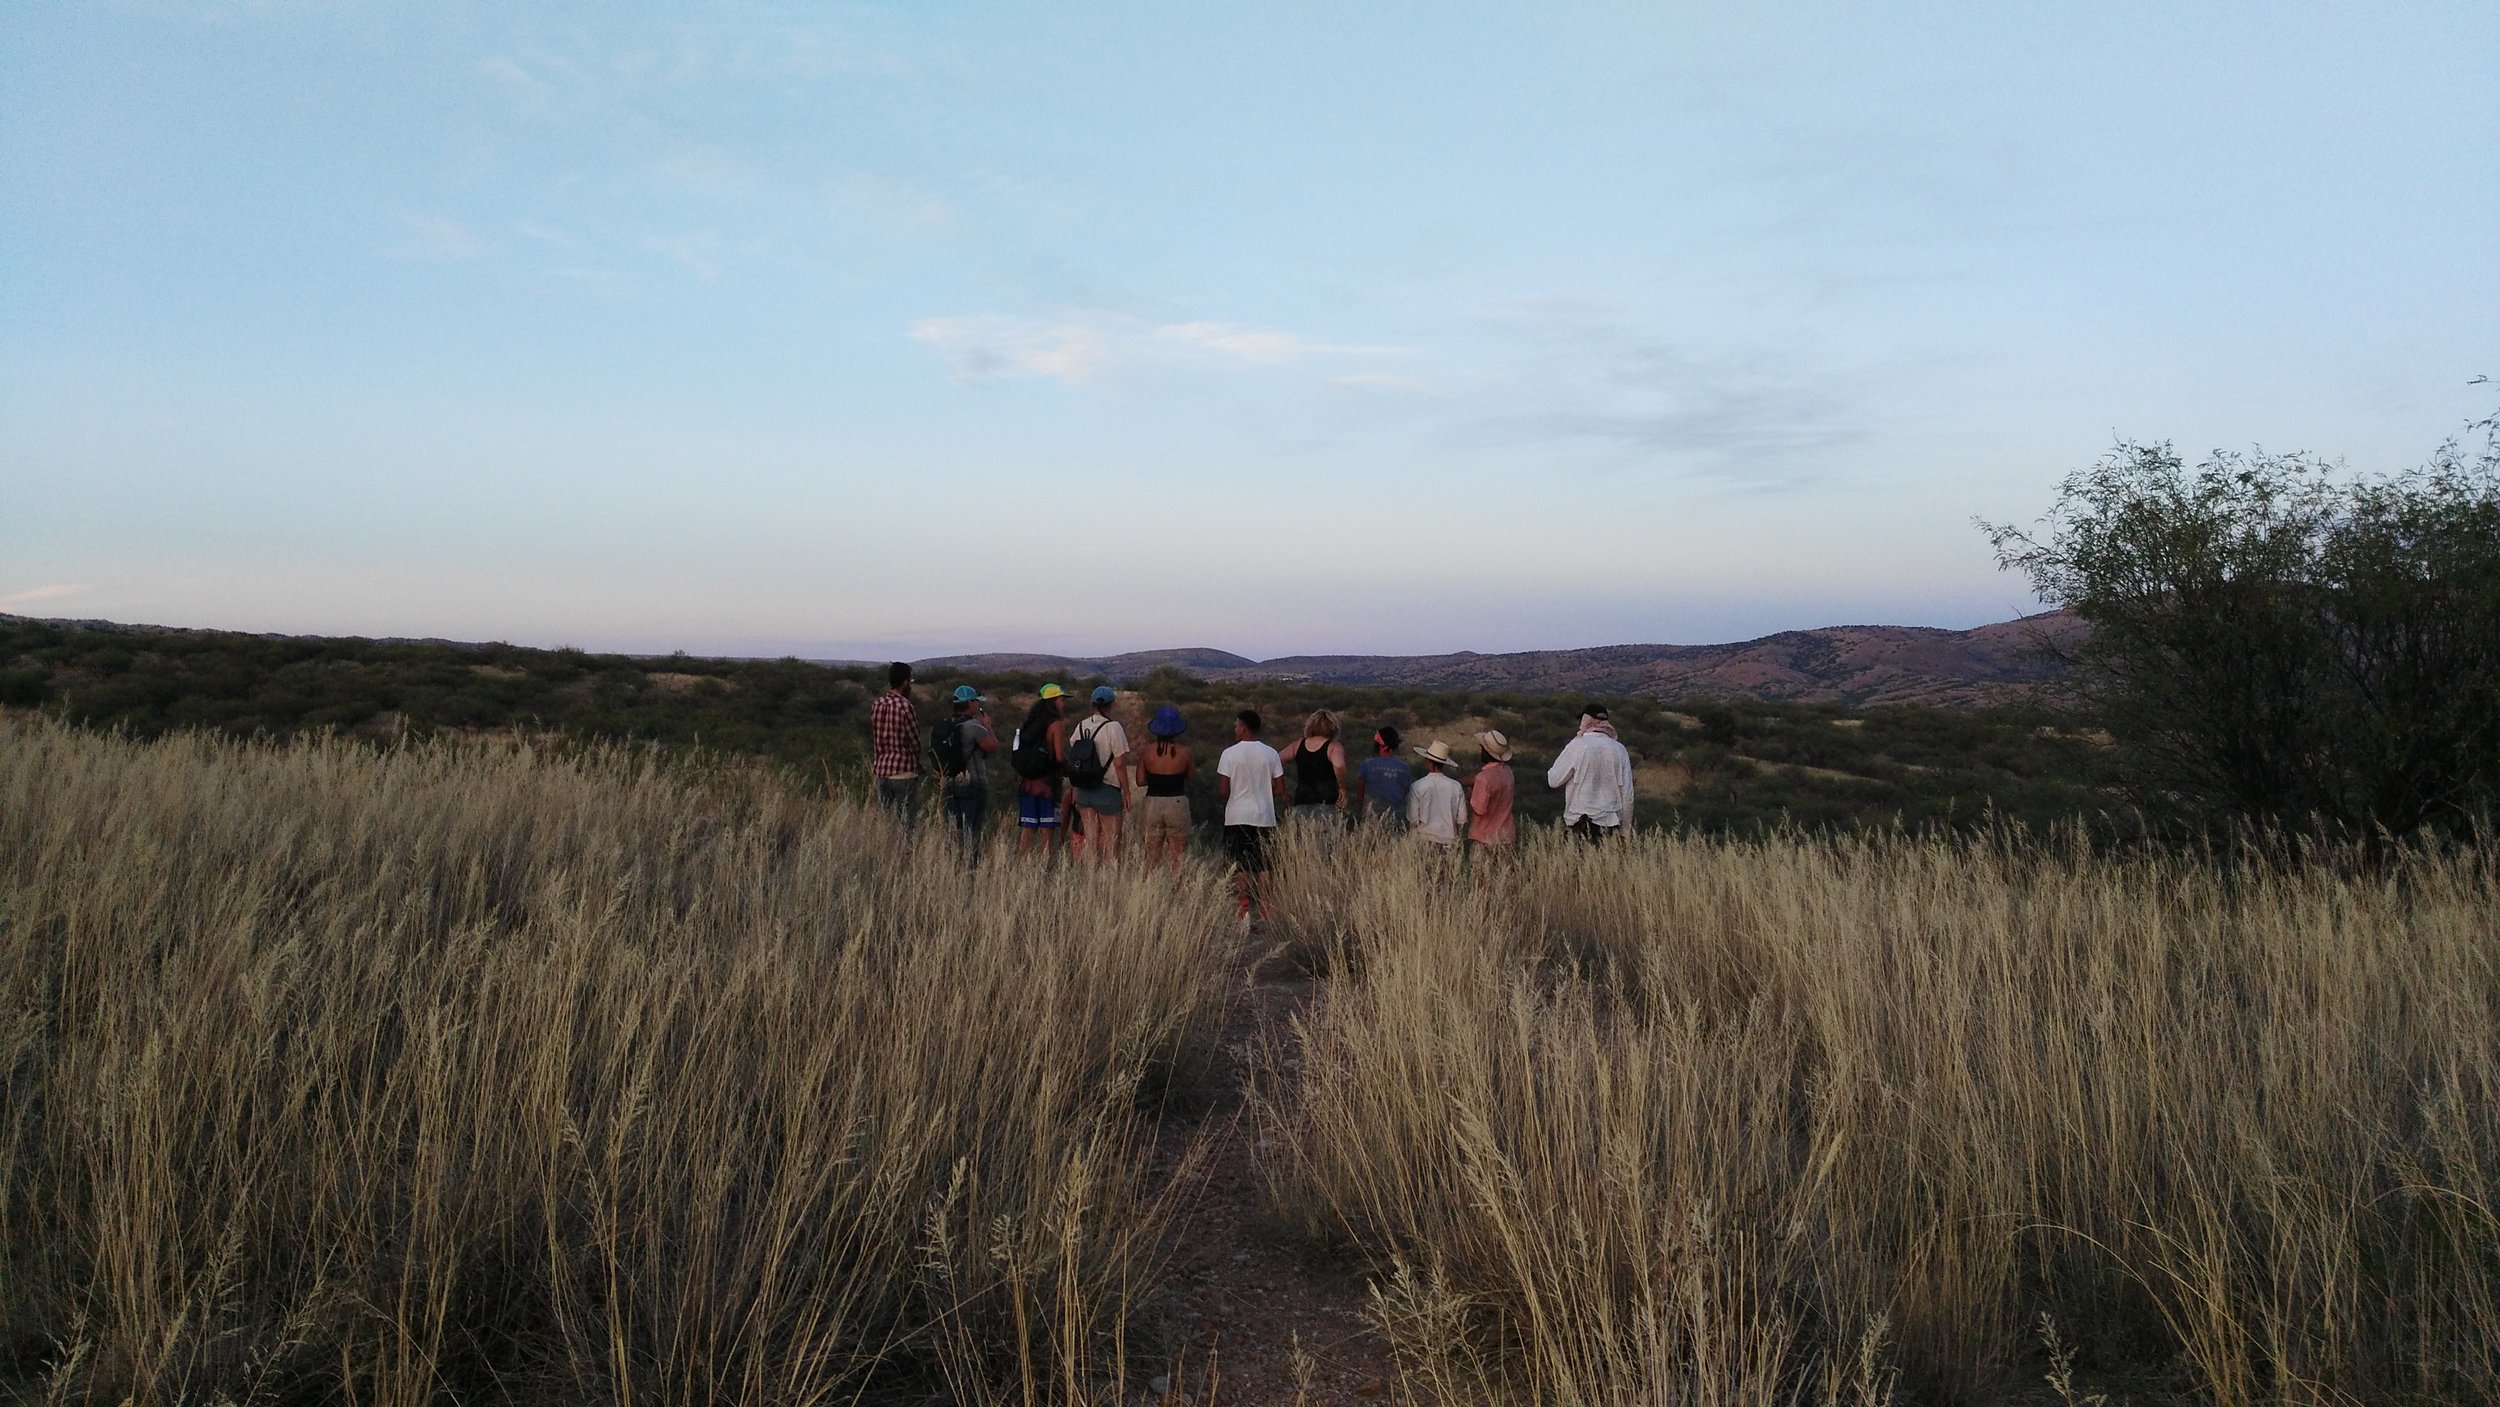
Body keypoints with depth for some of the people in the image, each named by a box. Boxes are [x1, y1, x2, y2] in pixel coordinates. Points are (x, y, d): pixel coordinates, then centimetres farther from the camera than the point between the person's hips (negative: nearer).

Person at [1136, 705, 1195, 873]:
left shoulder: (1146, 751, -5)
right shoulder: (1184, 753, -8)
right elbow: (1191, 776, 5)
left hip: (1152, 803, 2)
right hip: (1177, 803, -2)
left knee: (1151, 856, 12)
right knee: (1178, 855, 8)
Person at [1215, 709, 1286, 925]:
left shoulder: (1230, 754, -7)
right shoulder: (1271, 754, 2)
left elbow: (1222, 791, -9)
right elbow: (1280, 790, 3)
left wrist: (1224, 800, 13)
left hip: (1237, 817, -2)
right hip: (1265, 817, 3)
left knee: (1240, 866, 3)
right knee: (1263, 866, 8)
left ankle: (1244, 911, -2)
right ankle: (1264, 910, 6)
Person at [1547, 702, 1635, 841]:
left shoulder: (1577, 746, -8)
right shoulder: (1619, 750, 3)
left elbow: (1553, 780, -1)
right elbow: (1627, 793, 7)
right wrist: (1625, 828, 17)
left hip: (1580, 825, -3)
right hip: (1610, 822, 3)